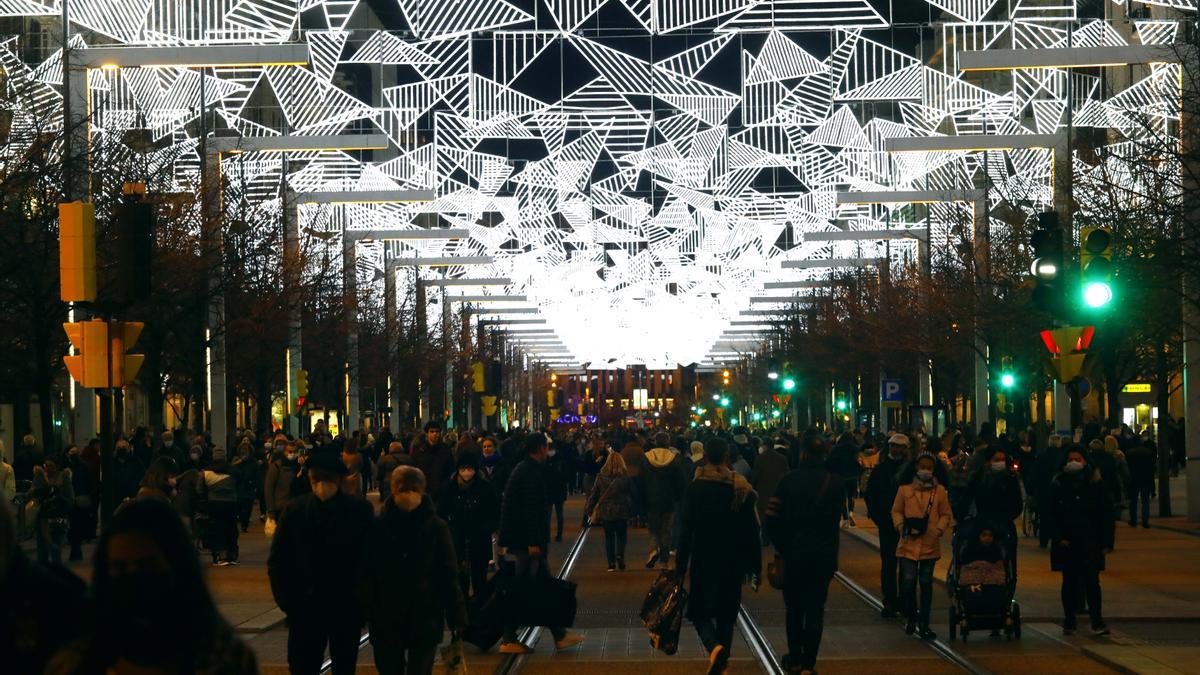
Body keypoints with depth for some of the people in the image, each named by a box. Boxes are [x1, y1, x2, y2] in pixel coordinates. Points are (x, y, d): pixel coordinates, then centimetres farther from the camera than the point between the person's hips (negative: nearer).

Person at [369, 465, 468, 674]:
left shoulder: (436, 527, -5)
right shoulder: (379, 527, -4)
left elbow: (448, 575, -3)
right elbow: (368, 572, 2)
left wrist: (456, 618, -5)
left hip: (425, 620, -1)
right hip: (385, 623, 1)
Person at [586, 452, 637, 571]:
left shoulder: (601, 477, -4)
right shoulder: (626, 478, -6)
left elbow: (593, 495, 0)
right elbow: (632, 495, -1)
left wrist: (589, 510, 8)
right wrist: (631, 511, 8)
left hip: (606, 512, 0)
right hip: (622, 512, 0)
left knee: (609, 537, 10)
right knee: (621, 536, 13)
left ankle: (611, 563, 4)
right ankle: (620, 555, -12)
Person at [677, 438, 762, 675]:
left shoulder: (695, 488, -10)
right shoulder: (743, 489, -2)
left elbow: (687, 531, -10)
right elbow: (752, 532, -1)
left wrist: (681, 566, -5)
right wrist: (756, 566, 6)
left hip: (704, 560, -3)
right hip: (734, 562, 3)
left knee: (701, 612, 7)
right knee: (727, 613, 15)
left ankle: (714, 646, -22)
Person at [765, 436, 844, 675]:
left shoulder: (790, 480, -9)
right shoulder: (836, 483, -6)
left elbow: (772, 517, -10)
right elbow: (838, 517, -5)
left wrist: (780, 545, 4)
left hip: (794, 550, 0)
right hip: (825, 553, 0)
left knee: (794, 607, 15)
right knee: (815, 608, 6)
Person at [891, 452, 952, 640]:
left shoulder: (940, 491, 2)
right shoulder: (905, 489, 0)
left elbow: (945, 514, 7)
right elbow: (896, 511, 8)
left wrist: (939, 529, -10)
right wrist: (901, 526, -9)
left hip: (930, 545, 1)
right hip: (909, 544, -1)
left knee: (926, 584, 6)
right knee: (909, 583, -5)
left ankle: (923, 625, 13)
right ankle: (911, 618, 18)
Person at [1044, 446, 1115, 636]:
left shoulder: (1096, 483, 0)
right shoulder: (1058, 485, 2)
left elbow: (1107, 515, 2)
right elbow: (1049, 515, 3)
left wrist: (1106, 542, -3)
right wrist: (1058, 538, -8)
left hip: (1090, 543, -1)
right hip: (1066, 544, 1)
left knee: (1091, 581, -6)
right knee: (1069, 582, 7)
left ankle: (1097, 622, -3)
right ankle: (1069, 622, 14)